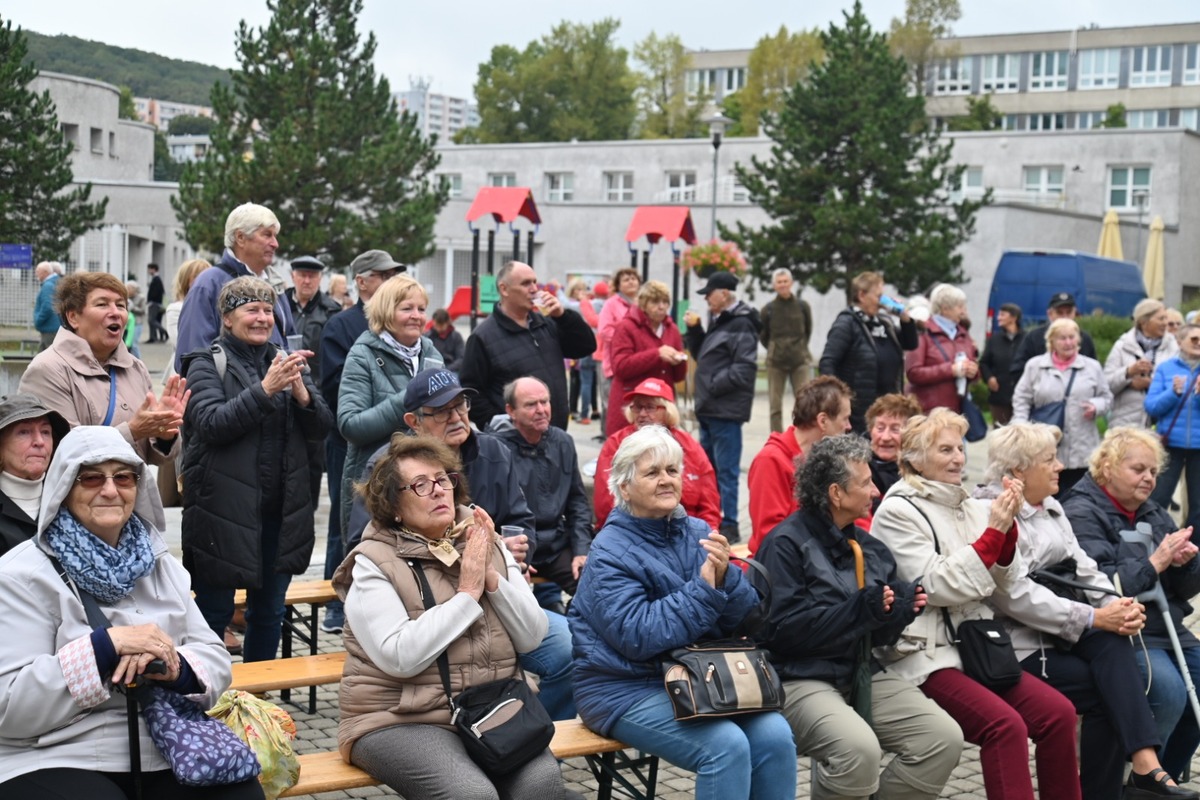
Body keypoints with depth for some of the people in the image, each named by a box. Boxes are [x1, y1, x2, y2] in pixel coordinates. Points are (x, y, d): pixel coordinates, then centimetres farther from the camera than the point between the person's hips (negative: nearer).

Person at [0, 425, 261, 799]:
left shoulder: (159, 565, 13)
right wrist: (107, 645, -19)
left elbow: (216, 660, 9)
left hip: (168, 754, 4)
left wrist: (174, 665, -14)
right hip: (59, 764, -4)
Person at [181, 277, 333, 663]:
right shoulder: (207, 365, -2)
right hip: (225, 510, -5)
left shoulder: (287, 362, 13)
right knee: (214, 611, 2)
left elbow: (321, 427, 5)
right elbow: (211, 424, -18)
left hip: (280, 511, 5)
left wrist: (301, 393, -15)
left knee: (269, 611, 14)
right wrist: (264, 390, -26)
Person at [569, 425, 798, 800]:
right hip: (625, 687, -5)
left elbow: (744, 618, 2)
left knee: (775, 735, -18)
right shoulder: (610, 553, -10)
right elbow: (637, 636, -22)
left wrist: (725, 578, -19)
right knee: (727, 745, -26)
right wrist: (703, 590, -23)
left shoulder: (697, 533, 6)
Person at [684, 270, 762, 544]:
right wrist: (694, 329, 8)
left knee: (726, 470, -5)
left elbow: (745, 368, -21)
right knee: (708, 468, 17)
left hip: (726, 411, -10)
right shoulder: (719, 321, 16)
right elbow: (702, 356, 22)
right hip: (709, 409, 10)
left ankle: (728, 526, 1)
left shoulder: (741, 325, -14)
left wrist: (713, 386, -18)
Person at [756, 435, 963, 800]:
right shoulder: (786, 544, -8)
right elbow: (782, 630, -18)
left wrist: (903, 608, -4)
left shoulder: (868, 547, 14)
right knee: (859, 749, -32)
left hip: (864, 674, 7)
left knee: (944, 737, -12)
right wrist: (859, 609, -20)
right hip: (801, 678, -7)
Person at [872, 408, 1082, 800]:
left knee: (1058, 712, -13)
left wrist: (1008, 528, -5)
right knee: (1005, 724, -27)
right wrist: (992, 531, -16)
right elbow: (937, 588, -14)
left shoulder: (968, 506, 13)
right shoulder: (897, 512, -6)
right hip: (925, 656, -6)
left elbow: (1002, 582, 12)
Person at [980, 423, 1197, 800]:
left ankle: (1146, 764, -36)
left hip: (1060, 635, 6)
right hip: (1021, 648, -6)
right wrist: (1094, 618, -22)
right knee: (1109, 689, -22)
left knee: (1111, 640, -25)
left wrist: (1118, 606, -10)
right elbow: (1017, 597, -20)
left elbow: (1084, 569, 11)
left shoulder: (1051, 507, 17)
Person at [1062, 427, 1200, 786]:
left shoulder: (1154, 514, 16)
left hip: (1168, 628, 8)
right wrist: (1155, 562, -19)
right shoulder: (1081, 514, -8)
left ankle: (1167, 774, 14)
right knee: (1168, 690, -27)